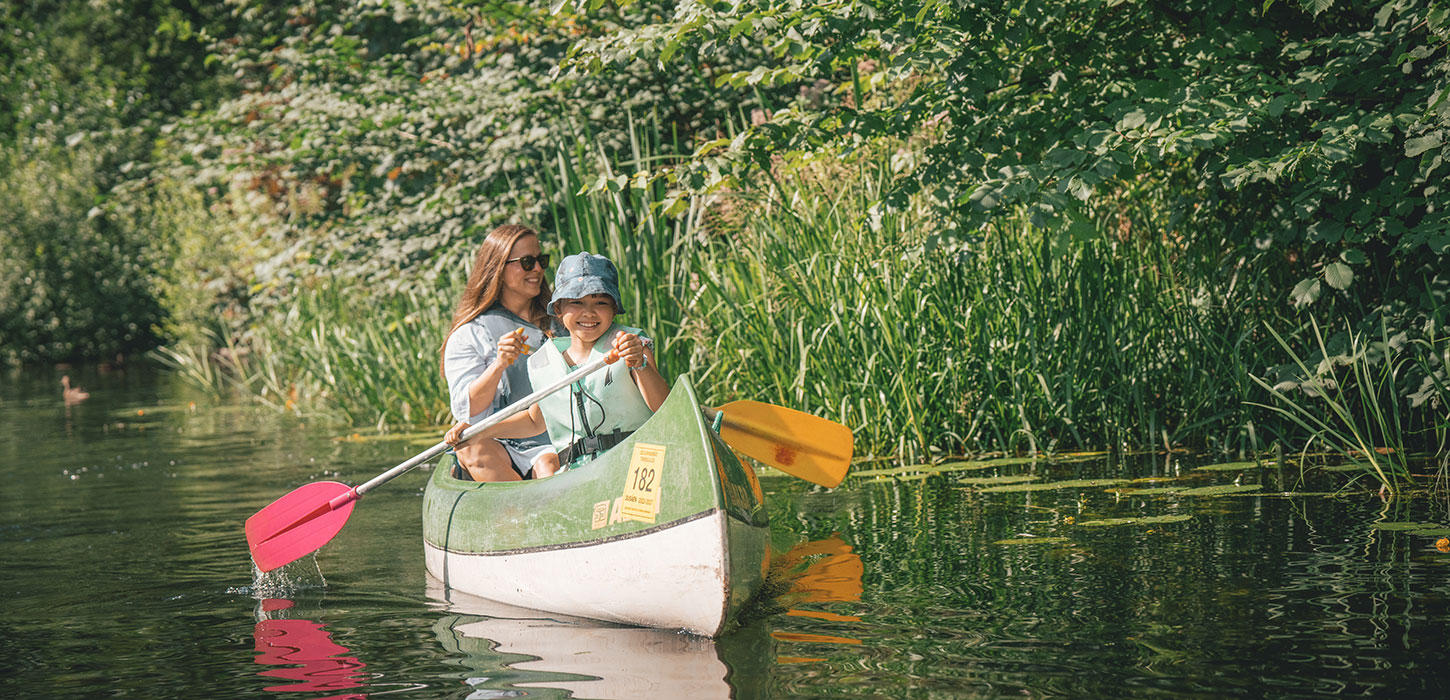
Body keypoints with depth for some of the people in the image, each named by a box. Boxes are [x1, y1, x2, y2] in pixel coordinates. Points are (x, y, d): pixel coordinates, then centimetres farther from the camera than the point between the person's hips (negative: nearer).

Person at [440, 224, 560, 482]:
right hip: (499, 444, -1)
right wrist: (499, 366, -19)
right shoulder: (468, 335, 8)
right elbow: (466, 411, -5)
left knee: (547, 466, -33)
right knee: (470, 448, -33)